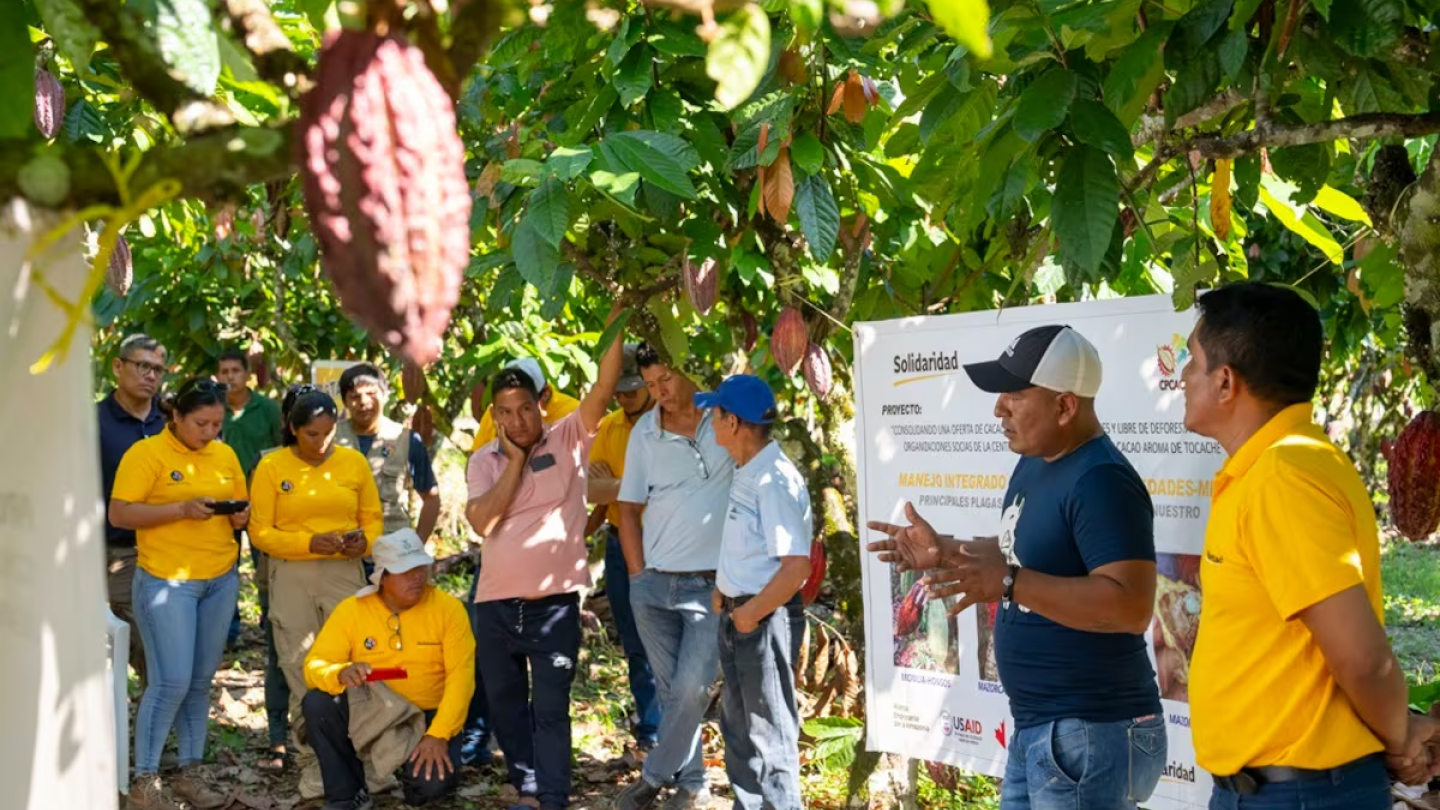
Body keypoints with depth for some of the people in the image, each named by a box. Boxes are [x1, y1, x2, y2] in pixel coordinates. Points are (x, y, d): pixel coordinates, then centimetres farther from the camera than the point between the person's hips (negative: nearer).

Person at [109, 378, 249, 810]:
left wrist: (239, 516, -5)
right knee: (171, 682, -9)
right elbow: (119, 514, -14)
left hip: (221, 580, 6)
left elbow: (238, 507, 19)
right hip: (166, 580, -6)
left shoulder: (225, 455, 9)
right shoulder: (146, 453, -9)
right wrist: (181, 509, -22)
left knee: (201, 681, 10)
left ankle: (188, 772, 20)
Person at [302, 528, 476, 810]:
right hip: (370, 714, 2)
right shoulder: (351, 610, -6)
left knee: (431, 784, -30)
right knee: (316, 702, -25)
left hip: (428, 716, -2)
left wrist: (438, 735, -25)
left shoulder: (448, 608, -10)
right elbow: (314, 665, -11)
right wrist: (341, 673, -35)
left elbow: (461, 677, -14)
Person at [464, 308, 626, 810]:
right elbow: (482, 521, -12)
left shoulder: (568, 441, -3)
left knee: (551, 708, -2)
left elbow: (603, 390, -15)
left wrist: (615, 326, -24)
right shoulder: (484, 461, 3)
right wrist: (515, 461, -11)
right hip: (497, 604, 4)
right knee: (504, 703, 16)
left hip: (554, 602, -4)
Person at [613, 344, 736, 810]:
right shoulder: (644, 433, 3)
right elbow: (629, 509, 9)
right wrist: (639, 578, 5)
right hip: (653, 584, 3)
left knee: (691, 689, -9)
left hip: (714, 585, -3)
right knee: (670, 689, 10)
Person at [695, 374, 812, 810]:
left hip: (765, 618, -10)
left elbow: (797, 565, -26)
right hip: (736, 615, 10)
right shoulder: (745, 472, 8)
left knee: (770, 731, 0)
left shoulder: (775, 480, -21)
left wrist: (751, 612, -19)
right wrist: (723, 591, 10)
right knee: (738, 728, 20)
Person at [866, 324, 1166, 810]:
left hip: (1091, 735, -10)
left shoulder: (1101, 481, -21)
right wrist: (944, 552, 11)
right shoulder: (1034, 463, 10)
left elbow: (1132, 606, -29)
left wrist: (1007, 583, -32)